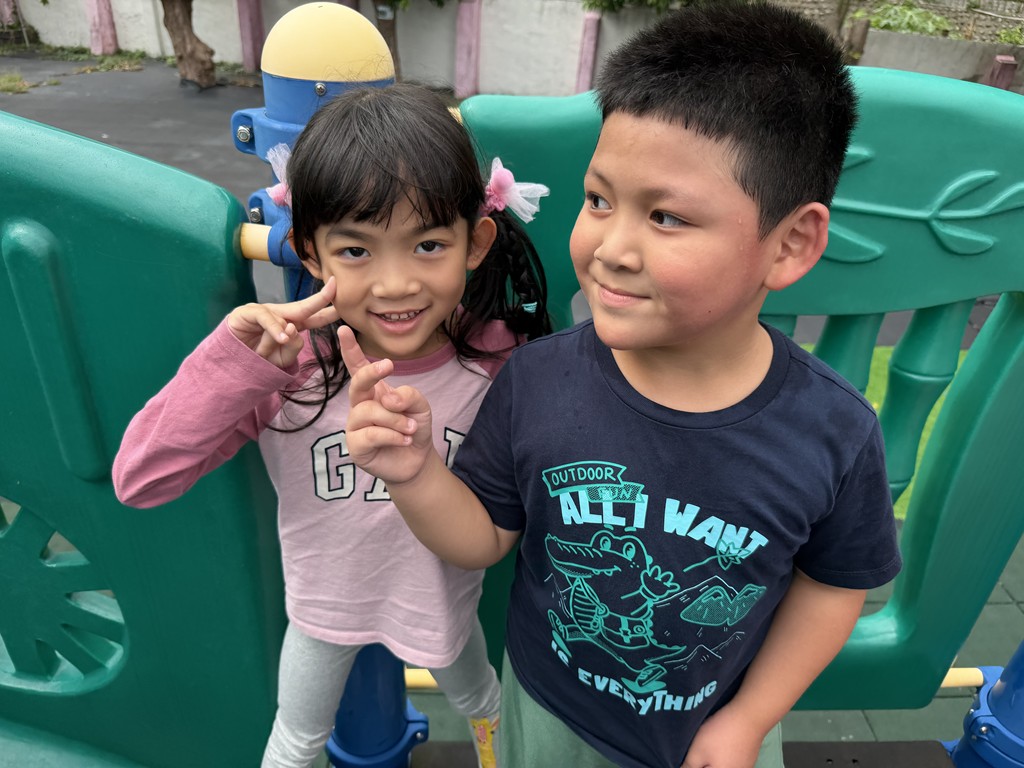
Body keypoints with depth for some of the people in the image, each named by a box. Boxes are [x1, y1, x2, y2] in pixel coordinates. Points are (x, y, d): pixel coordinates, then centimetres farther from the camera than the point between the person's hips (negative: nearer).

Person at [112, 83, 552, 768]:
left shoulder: (500, 358, -27)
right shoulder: (284, 359, -29)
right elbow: (138, 482, -29)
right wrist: (235, 364, -40)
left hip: (443, 598, 2)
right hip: (324, 603, -1)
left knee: (478, 697, 34)